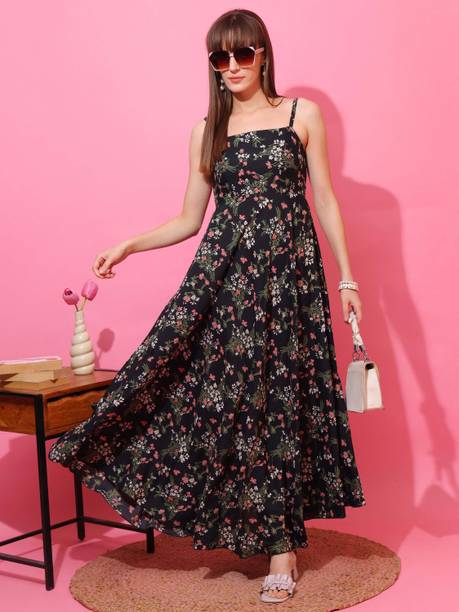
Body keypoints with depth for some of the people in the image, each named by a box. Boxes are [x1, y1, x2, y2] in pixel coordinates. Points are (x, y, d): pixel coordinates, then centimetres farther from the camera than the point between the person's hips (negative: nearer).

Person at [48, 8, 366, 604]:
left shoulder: (302, 114, 7)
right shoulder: (207, 131, 12)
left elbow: (325, 201, 5)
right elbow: (189, 220, 12)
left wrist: (347, 278, 0)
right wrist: (128, 246, -1)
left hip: (289, 274, -2)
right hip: (223, 275, 2)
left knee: (282, 397, 0)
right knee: (219, 390, -7)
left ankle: (281, 544, 11)